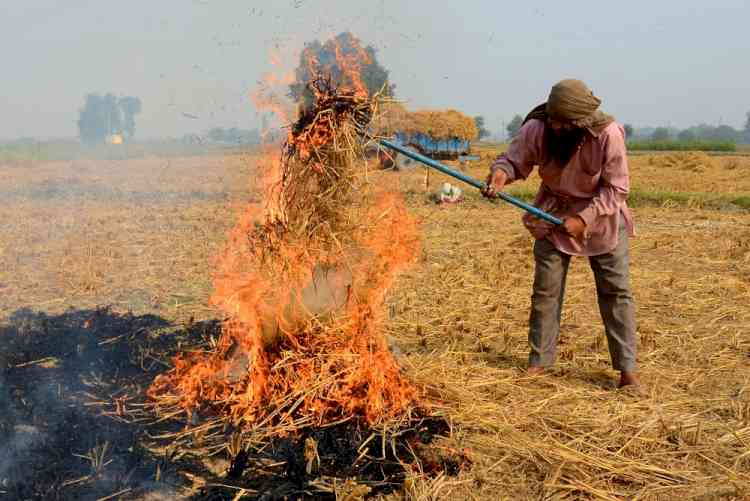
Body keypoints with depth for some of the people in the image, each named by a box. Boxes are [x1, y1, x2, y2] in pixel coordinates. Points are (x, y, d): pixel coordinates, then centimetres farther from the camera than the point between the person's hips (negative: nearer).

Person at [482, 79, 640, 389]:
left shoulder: (608, 135, -27)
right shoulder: (537, 129, -21)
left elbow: (616, 188, -19)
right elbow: (514, 159, -10)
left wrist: (585, 219, -27)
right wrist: (501, 172, -34)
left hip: (602, 216, -2)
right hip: (552, 214, 2)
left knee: (616, 291, -1)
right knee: (545, 290, 4)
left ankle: (627, 368, 7)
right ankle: (539, 361, 17)